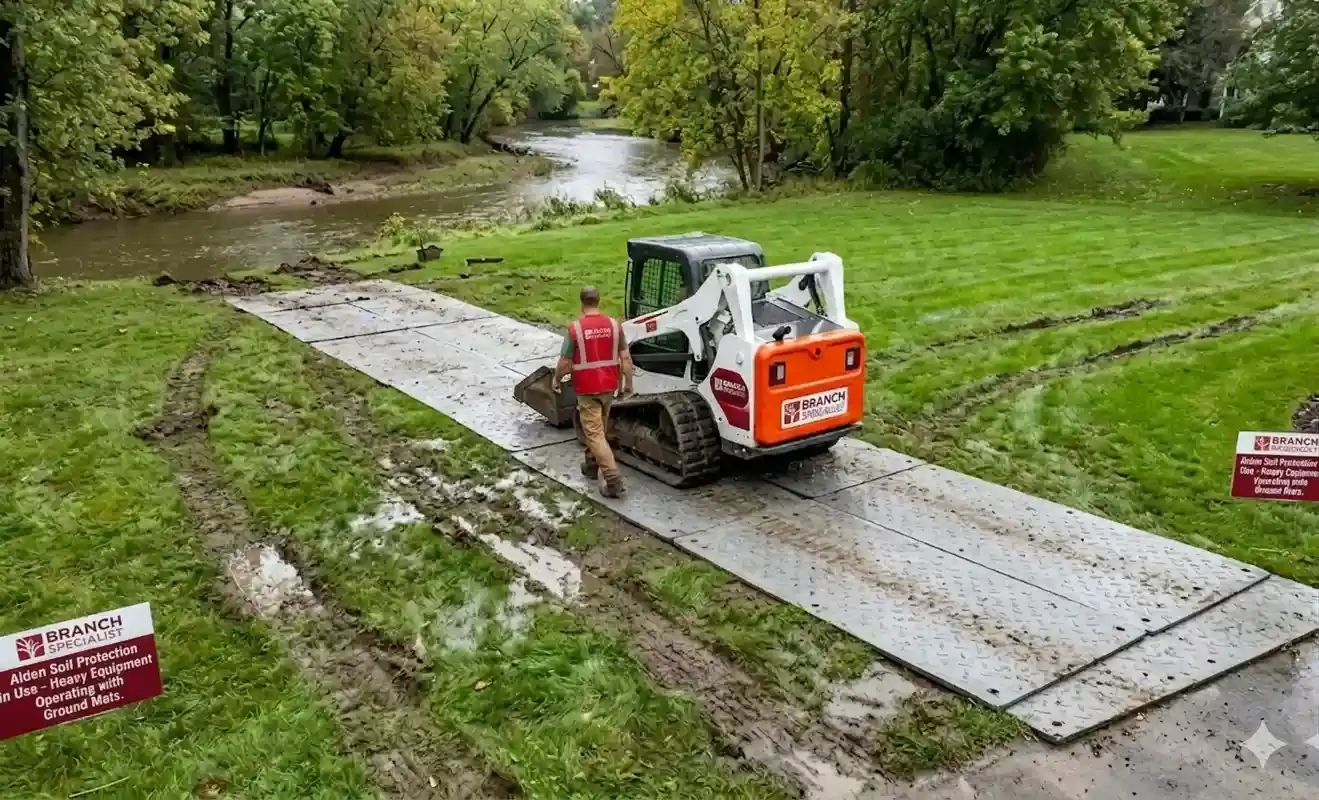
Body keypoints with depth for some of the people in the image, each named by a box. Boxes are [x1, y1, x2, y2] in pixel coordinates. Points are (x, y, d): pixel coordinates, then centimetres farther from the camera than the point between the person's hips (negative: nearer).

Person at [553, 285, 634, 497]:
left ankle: (613, 478, -13)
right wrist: (628, 382, 10)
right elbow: (625, 357, -1)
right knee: (600, 429, 23)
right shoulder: (614, 325, -3)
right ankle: (592, 465, 38)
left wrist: (557, 380, 9)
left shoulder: (575, 329, -15)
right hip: (609, 386, 5)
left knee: (594, 434, -4)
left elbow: (565, 362, -9)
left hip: (587, 389, -5)